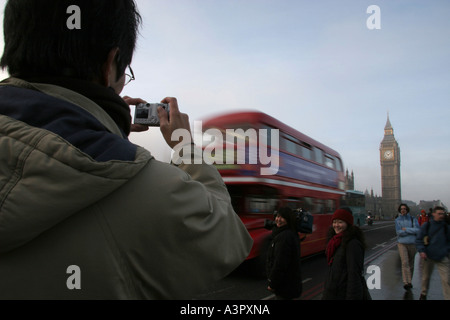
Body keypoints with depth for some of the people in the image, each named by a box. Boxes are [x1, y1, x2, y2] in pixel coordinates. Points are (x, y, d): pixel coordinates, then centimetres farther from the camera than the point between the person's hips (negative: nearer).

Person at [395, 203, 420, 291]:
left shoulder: (413, 219, 2)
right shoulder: (397, 220, 0)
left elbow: (417, 230, -11)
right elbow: (399, 232, -12)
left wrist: (406, 229, -15)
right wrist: (412, 231, -10)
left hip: (412, 244, 2)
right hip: (402, 243, -2)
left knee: (411, 263, 11)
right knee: (405, 262, -15)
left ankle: (409, 281, 28)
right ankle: (406, 283, -21)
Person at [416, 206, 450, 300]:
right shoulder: (426, 226, -1)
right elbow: (418, 239, 2)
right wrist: (421, 251, -11)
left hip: (442, 258, 0)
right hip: (428, 256, 0)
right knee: (426, 277, 15)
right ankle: (423, 294, 37)